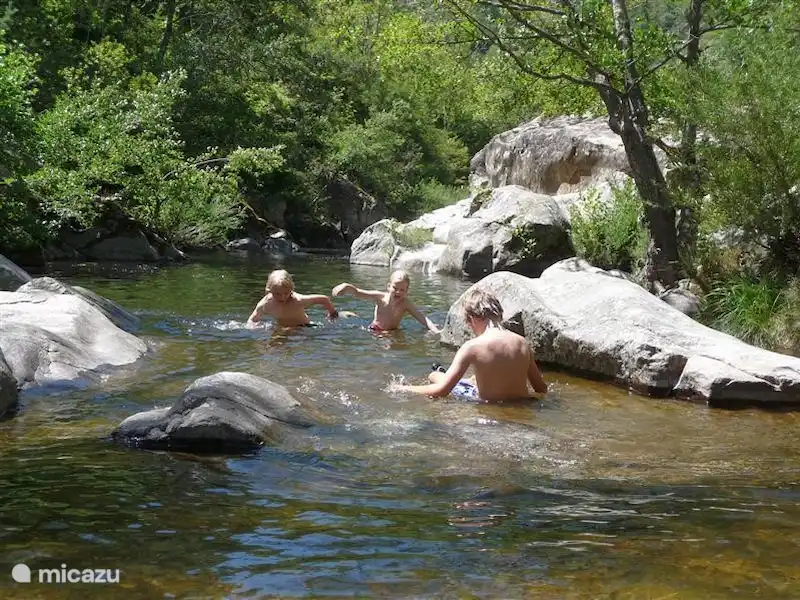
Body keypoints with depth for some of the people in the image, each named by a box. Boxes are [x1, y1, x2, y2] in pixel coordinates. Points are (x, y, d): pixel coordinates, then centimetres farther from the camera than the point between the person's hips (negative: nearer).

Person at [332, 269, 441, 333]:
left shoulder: (405, 303, -14)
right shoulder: (380, 297, -14)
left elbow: (421, 317, -22)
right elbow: (357, 292, -16)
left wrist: (435, 329, -38)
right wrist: (346, 286, -37)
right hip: (374, 332, 0)